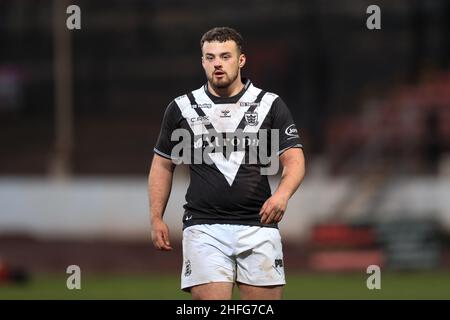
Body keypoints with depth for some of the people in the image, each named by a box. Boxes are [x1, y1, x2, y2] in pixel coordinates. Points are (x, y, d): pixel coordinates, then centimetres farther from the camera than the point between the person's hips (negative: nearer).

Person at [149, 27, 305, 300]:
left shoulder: (270, 105, 5)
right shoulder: (182, 108, 9)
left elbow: (294, 160, 0)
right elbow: (163, 165, 17)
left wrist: (282, 194, -21)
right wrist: (157, 218, 8)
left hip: (258, 225, 0)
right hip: (204, 225, 0)